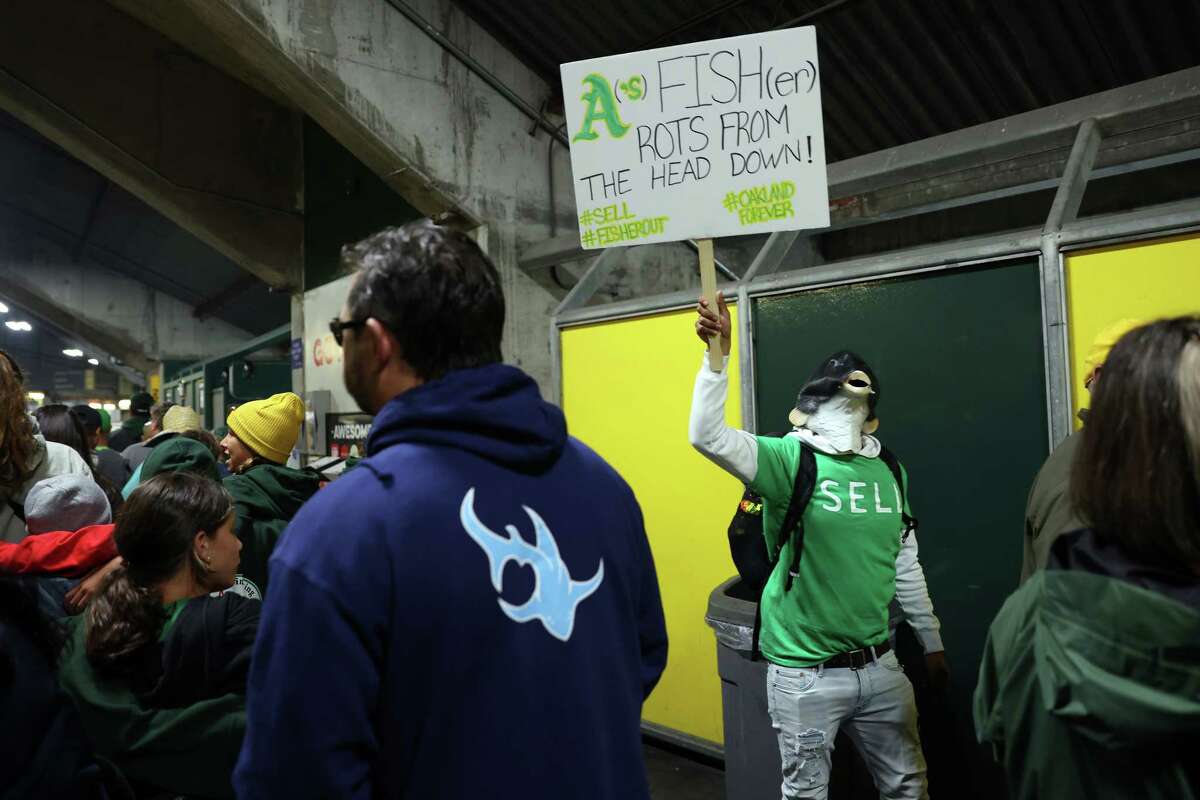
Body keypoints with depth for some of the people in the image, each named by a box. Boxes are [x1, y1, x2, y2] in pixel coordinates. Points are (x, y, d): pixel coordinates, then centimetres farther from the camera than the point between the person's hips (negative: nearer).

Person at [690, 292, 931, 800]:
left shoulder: (889, 470, 5)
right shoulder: (792, 459, -13)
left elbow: (905, 565, 14)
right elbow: (708, 436, -28)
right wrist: (718, 356, -37)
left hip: (879, 664, 5)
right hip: (806, 672, -5)